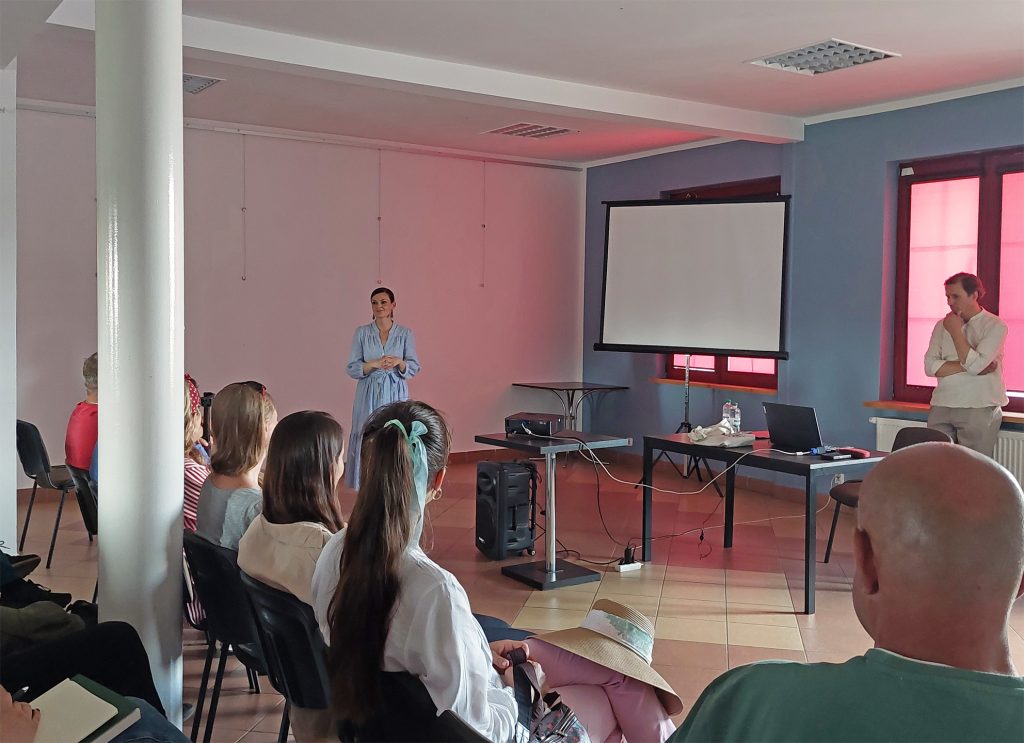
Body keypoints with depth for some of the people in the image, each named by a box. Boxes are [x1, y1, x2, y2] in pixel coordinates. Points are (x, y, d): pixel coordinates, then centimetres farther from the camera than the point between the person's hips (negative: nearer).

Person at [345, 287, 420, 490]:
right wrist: (374, 364, -15)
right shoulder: (362, 333, 6)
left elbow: (414, 368, 4)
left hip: (395, 396, 0)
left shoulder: (405, 333, 5)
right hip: (369, 397, 0)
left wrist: (399, 362, -16)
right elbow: (351, 368, 2)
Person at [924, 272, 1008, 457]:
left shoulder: (995, 326, -2)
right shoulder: (941, 325, 10)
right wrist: (968, 366, -11)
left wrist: (955, 331, -8)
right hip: (941, 407, 4)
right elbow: (930, 367, -1)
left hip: (979, 409, -3)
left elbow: (975, 364, -15)